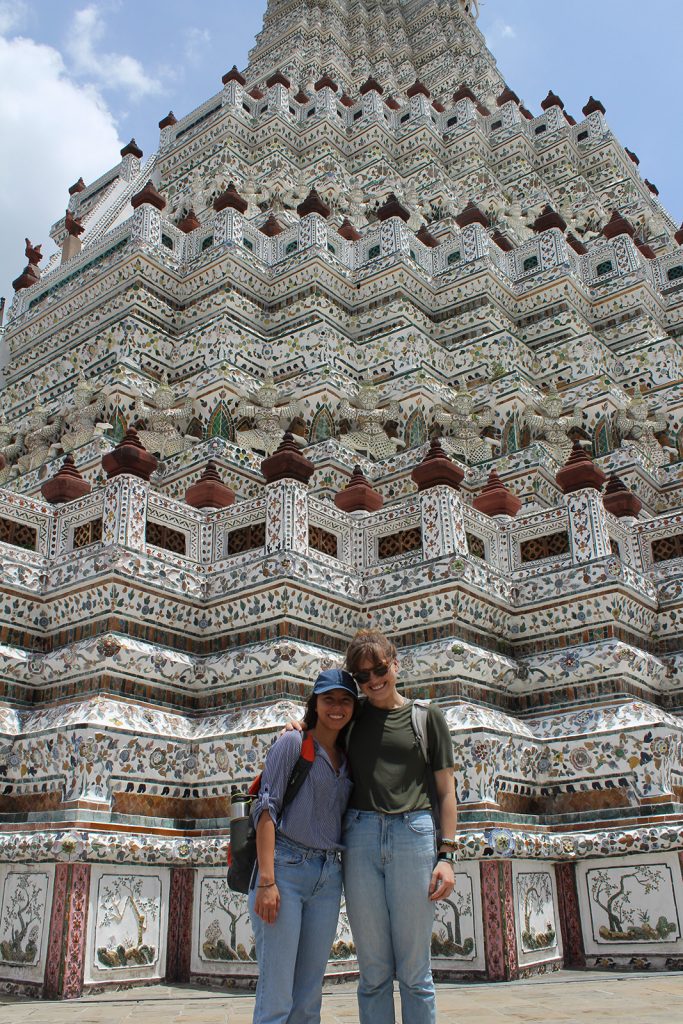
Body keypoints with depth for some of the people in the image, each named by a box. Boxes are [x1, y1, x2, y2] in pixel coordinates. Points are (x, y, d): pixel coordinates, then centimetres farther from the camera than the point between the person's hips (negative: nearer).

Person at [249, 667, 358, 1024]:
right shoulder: (292, 744, -1)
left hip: (328, 877, 6)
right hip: (286, 867, -6)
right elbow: (266, 808, -9)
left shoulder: (346, 758, 16)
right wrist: (266, 881, -17)